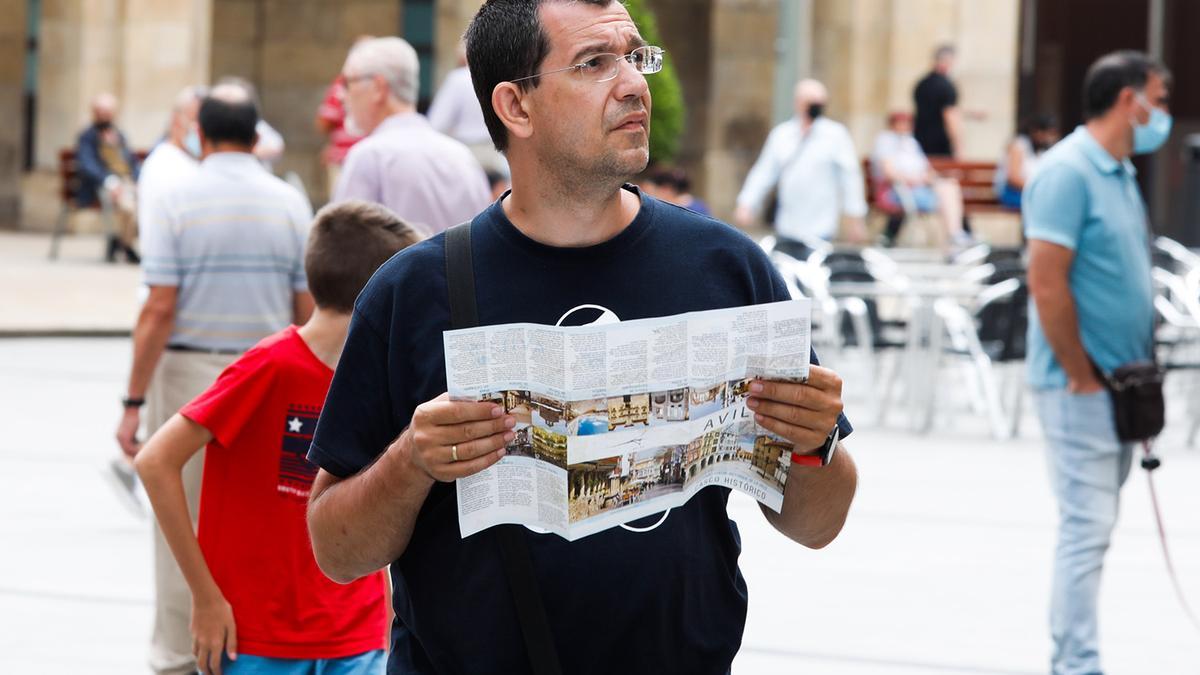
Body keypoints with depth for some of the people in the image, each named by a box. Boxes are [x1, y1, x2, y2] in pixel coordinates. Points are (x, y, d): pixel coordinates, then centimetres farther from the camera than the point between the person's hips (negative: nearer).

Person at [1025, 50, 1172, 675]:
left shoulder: (1120, 172, 14)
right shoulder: (1068, 172, -15)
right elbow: (1047, 282, -21)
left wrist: (1139, 374, 13)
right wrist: (1083, 377, -17)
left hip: (1118, 387, 9)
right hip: (1081, 388, -9)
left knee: (1094, 525, 13)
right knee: (1087, 528, -9)